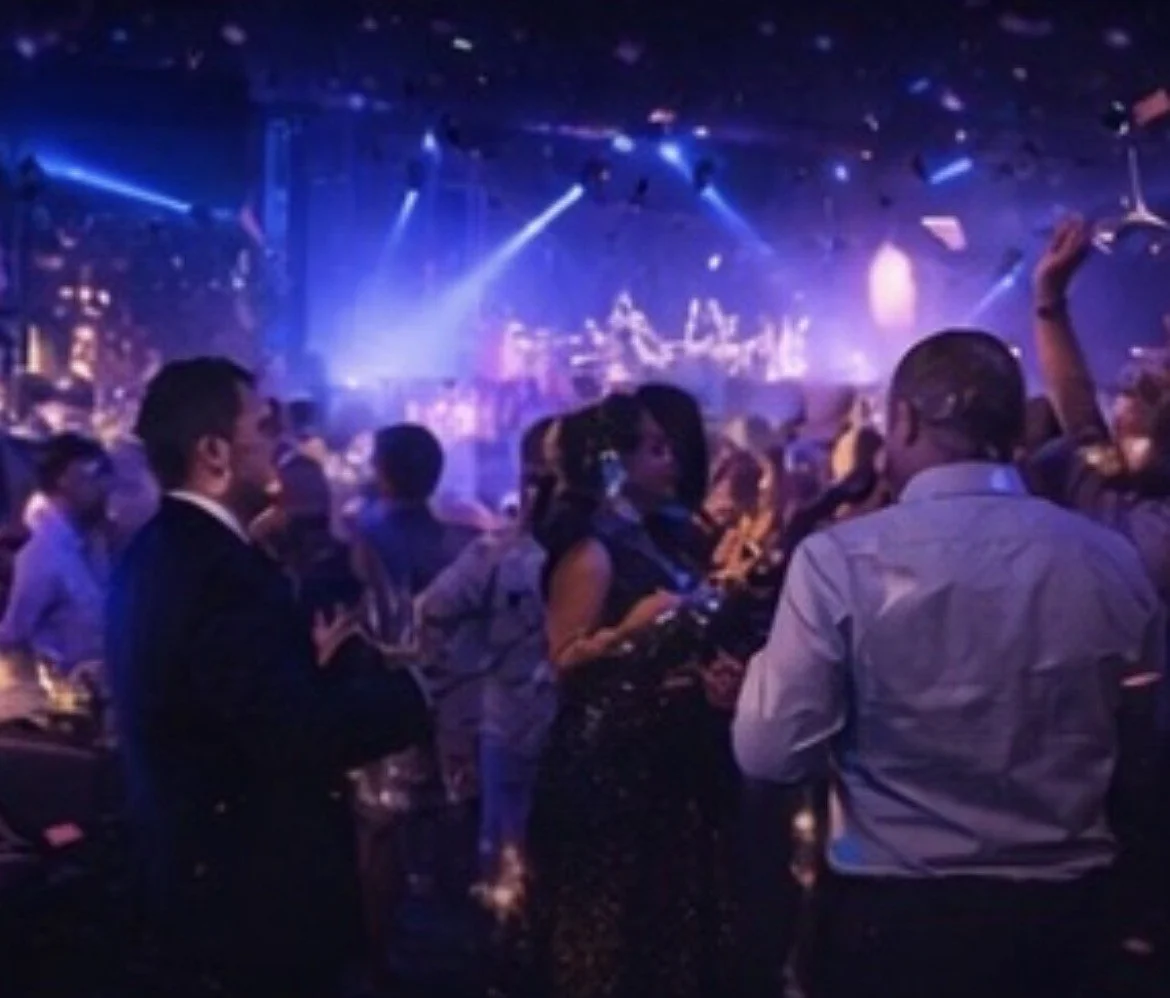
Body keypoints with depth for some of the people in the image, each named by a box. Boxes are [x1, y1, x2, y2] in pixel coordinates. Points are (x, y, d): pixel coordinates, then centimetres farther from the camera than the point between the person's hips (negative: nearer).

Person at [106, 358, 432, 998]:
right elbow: (302, 735, -29)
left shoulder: (158, 553, 6)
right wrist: (412, 687, -17)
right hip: (259, 891, -10)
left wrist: (312, 659, 5)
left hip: (205, 869, 10)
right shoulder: (218, 571, -26)